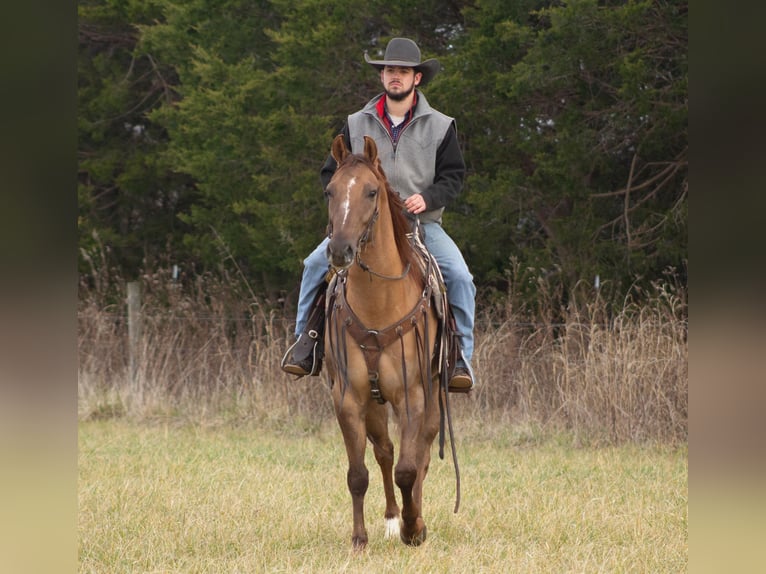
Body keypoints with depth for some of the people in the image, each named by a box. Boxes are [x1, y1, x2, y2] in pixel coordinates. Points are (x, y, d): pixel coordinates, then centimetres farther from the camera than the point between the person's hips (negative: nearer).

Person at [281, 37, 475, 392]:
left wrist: (428, 198, -14)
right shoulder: (356, 125, 9)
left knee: (459, 276, -23)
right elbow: (330, 173, 14)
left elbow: (454, 176, 5)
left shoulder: (440, 126, 5)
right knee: (316, 263, -20)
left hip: (421, 222, -1)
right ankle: (306, 339, -6)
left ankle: (461, 356, -12)